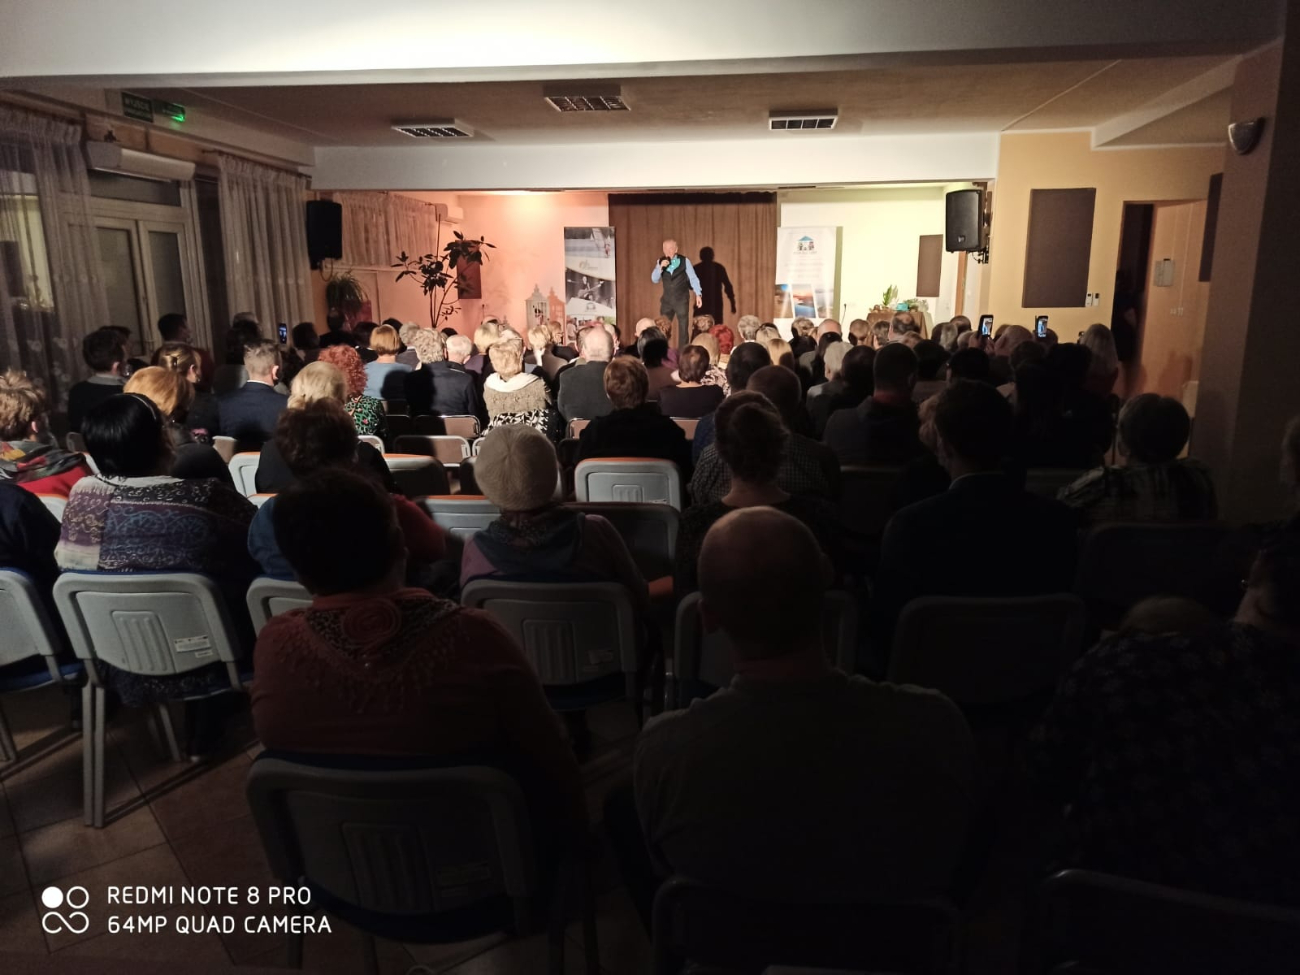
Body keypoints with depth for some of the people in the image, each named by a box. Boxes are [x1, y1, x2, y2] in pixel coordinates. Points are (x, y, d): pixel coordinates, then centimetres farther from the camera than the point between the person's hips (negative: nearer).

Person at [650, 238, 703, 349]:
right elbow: (654, 280, 1)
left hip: (682, 299, -3)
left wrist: (698, 294, -14)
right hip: (667, 299, 3)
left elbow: (693, 278, -5)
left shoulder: (685, 261, -5)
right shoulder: (660, 261, 3)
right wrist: (660, 267, -15)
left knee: (683, 327, 3)